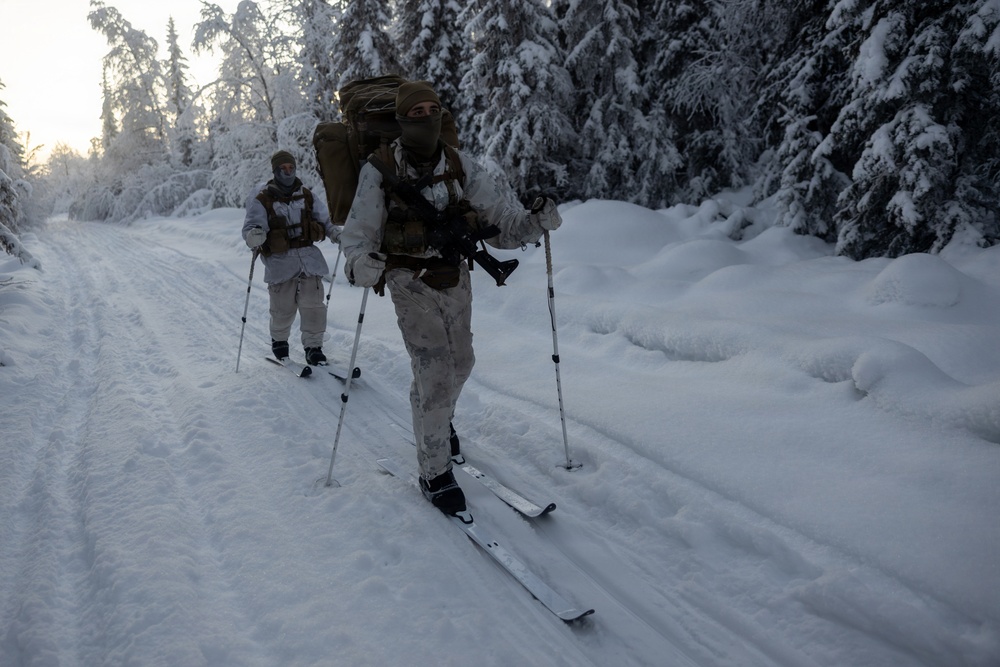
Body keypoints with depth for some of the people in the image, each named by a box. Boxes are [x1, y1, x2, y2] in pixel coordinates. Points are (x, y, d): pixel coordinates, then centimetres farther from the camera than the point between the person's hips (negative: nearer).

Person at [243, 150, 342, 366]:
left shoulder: (306, 196, 11)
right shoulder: (262, 200, 0)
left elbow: (324, 219, 20)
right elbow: (250, 227, -8)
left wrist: (335, 233, 2)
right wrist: (254, 236, -31)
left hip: (309, 256, 3)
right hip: (280, 261, -2)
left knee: (313, 304, -6)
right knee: (283, 308, -1)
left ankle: (313, 346, 7)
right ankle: (279, 341, 27)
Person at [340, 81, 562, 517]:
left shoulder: (460, 166, 0)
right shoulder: (379, 171, -10)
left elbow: (500, 212, -3)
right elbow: (358, 233, -9)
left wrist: (536, 222, -23)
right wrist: (361, 264, -31)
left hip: (455, 278, 5)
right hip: (411, 282, -5)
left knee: (460, 362, 19)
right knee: (434, 372, -11)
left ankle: (439, 420, 51)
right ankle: (434, 473, 4)